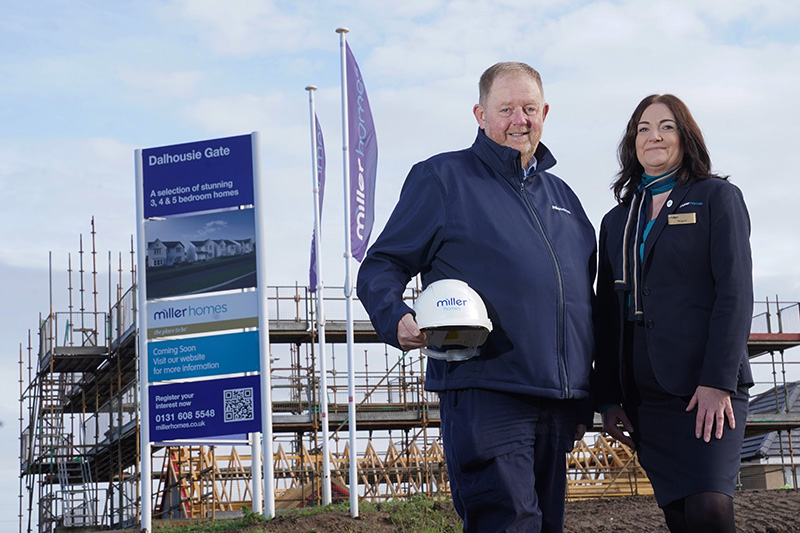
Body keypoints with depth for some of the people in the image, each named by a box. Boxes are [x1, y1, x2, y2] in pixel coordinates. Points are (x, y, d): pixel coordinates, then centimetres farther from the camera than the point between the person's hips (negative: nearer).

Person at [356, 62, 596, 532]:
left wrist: (586, 400, 23)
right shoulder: (441, 178, 3)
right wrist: (397, 319, -22)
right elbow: (381, 268, 1)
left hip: (557, 402, 7)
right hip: (485, 390, -6)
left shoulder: (562, 196, 22)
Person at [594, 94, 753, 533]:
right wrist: (608, 397, 7)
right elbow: (609, 310, 16)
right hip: (645, 394, 5)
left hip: (707, 387, -4)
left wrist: (718, 381, -15)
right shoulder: (617, 220, 18)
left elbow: (735, 292, -5)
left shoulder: (717, 197, 4)